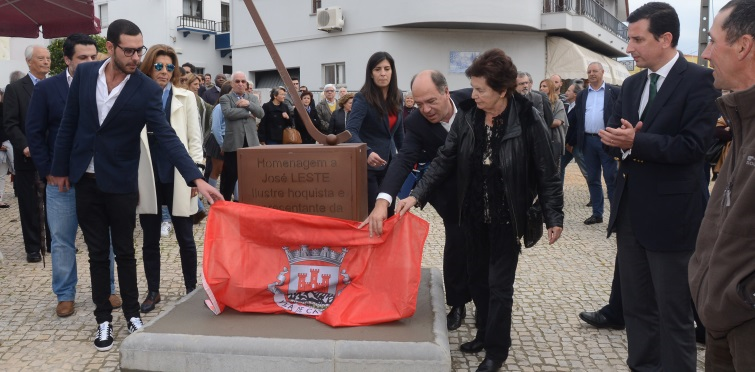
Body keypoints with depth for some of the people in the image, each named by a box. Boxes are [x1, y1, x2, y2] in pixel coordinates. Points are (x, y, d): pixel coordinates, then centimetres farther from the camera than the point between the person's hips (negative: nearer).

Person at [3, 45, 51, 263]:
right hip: (28, 157, -3)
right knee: (30, 205, 4)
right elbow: (10, 124, -6)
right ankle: (33, 247, 12)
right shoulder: (15, 89, 0)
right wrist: (24, 147, -18)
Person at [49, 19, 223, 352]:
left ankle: (132, 314, 22)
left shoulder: (147, 90, -13)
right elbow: (69, 123, 4)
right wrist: (60, 168, 6)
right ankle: (104, 319, 20)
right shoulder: (84, 73, -3)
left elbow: (166, 136, -19)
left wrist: (196, 178, -30)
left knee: (124, 252, 8)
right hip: (85, 179, 2)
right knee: (97, 253, 9)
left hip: (120, 182, -2)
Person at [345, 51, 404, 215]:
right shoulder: (363, 98, -15)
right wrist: (367, 153, -44)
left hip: (389, 163, 6)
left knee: (389, 214, 10)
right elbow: (351, 131, -28)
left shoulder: (396, 97, 4)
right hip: (368, 165, -6)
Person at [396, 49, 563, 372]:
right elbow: (445, 159, -1)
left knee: (499, 284, 4)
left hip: (507, 218, -5)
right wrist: (416, 195, -9)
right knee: (477, 277, 17)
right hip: (474, 215, 5)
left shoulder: (528, 119, -17)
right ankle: (484, 334, 37)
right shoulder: (467, 115, -5)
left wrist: (554, 217, -9)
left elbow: (547, 173, -10)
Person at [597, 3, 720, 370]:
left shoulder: (699, 80, -10)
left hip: (670, 213, -7)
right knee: (636, 305, 18)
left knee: (674, 313, 6)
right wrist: (617, 140, -14)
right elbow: (613, 136, 8)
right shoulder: (632, 84, 12)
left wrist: (636, 142, -21)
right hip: (630, 210, 7)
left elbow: (693, 145, -18)